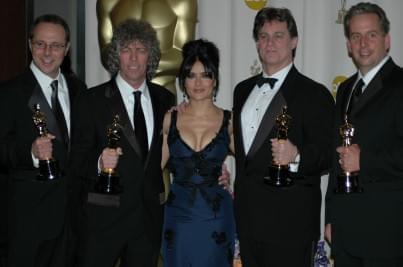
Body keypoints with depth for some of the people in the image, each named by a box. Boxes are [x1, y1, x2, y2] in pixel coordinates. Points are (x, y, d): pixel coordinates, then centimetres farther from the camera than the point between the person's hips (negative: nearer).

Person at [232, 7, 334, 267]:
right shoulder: (243, 90, 14)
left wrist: (296, 156, -31)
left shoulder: (315, 94, -7)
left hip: (290, 221, -6)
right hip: (247, 215, 6)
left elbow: (327, 154, -13)